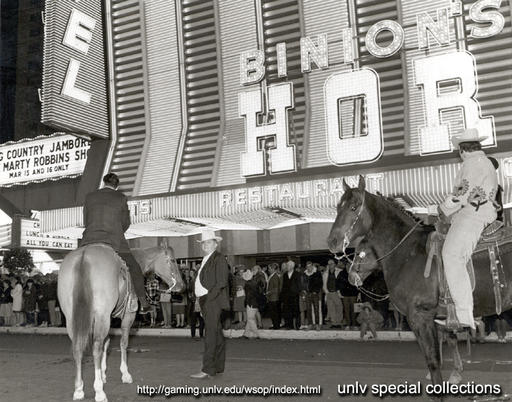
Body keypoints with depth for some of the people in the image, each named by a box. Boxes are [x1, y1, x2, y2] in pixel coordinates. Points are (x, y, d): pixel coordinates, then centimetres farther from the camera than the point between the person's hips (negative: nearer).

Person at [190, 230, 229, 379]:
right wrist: (201, 300, 12)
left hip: (213, 301, -9)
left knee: (211, 334, -12)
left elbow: (222, 282, -15)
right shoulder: (205, 260, 20)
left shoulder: (219, 259, -7)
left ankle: (207, 370, -13)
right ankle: (218, 367, 16)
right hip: (205, 301, 9)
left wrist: (209, 297, -17)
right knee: (217, 334, 12)